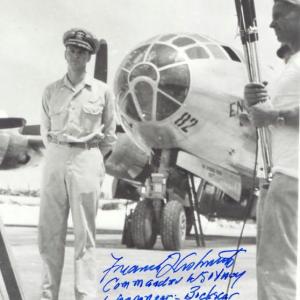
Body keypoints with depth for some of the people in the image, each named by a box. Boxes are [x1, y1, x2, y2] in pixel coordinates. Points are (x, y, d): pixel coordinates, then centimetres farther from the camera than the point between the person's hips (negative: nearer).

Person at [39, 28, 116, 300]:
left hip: (87, 160, -2)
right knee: (49, 231, 2)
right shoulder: (51, 91, 8)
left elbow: (109, 133, 10)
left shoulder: (102, 91, 3)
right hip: (55, 159, 2)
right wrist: (56, 155, 11)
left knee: (85, 232, -2)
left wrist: (95, 160, 8)